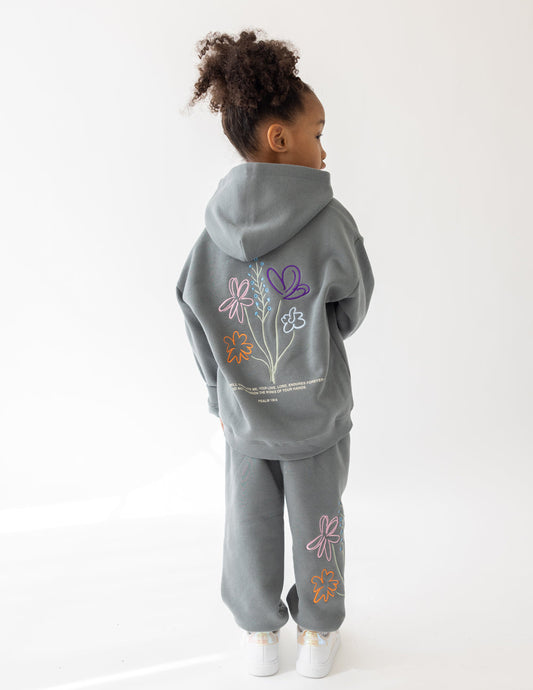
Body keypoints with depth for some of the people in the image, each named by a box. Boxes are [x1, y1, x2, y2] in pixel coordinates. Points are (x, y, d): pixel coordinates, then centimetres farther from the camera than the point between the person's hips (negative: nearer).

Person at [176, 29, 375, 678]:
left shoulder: (212, 235, -10)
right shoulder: (331, 222, -18)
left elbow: (200, 330, -2)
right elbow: (351, 313, -7)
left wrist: (220, 398, 13)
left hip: (244, 417, 2)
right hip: (317, 414, -2)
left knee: (250, 526, 19)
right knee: (317, 525, 18)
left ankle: (259, 635, 39)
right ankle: (318, 634, 38)